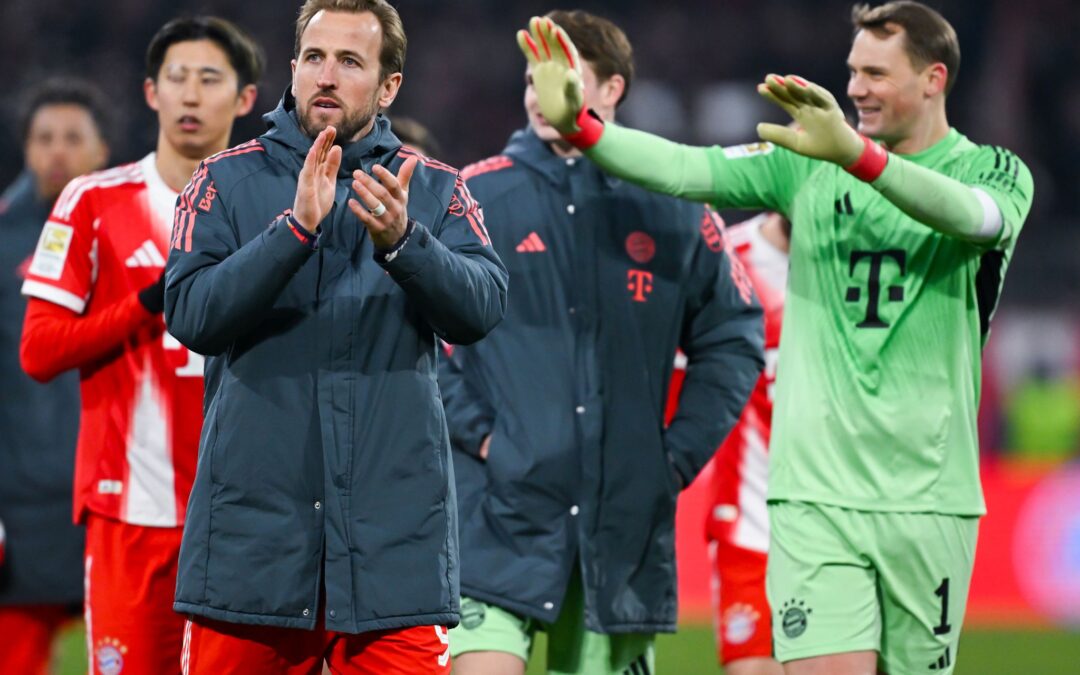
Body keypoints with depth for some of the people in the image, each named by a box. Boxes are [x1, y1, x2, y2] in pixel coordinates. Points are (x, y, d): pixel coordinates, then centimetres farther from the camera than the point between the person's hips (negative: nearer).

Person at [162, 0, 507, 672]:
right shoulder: (226, 182, 6)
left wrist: (402, 243, -27)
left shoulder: (434, 189, 8)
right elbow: (192, 315, -9)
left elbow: (482, 308, -9)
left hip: (394, 536, 0)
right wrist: (296, 226, -21)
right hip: (252, 531, 0)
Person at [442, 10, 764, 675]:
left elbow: (732, 338, 14)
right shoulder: (475, 198, 1)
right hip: (500, 514, -2)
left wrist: (681, 453, 4)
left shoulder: (672, 210, 7)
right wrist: (473, 431, -8)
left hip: (626, 518, 3)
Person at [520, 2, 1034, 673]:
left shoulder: (994, 171, 1)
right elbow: (685, 169, -4)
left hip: (930, 499, 0)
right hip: (815, 492, 0)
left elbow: (974, 215, -23)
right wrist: (578, 123, -22)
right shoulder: (807, 164, 8)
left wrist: (855, 154, -40)